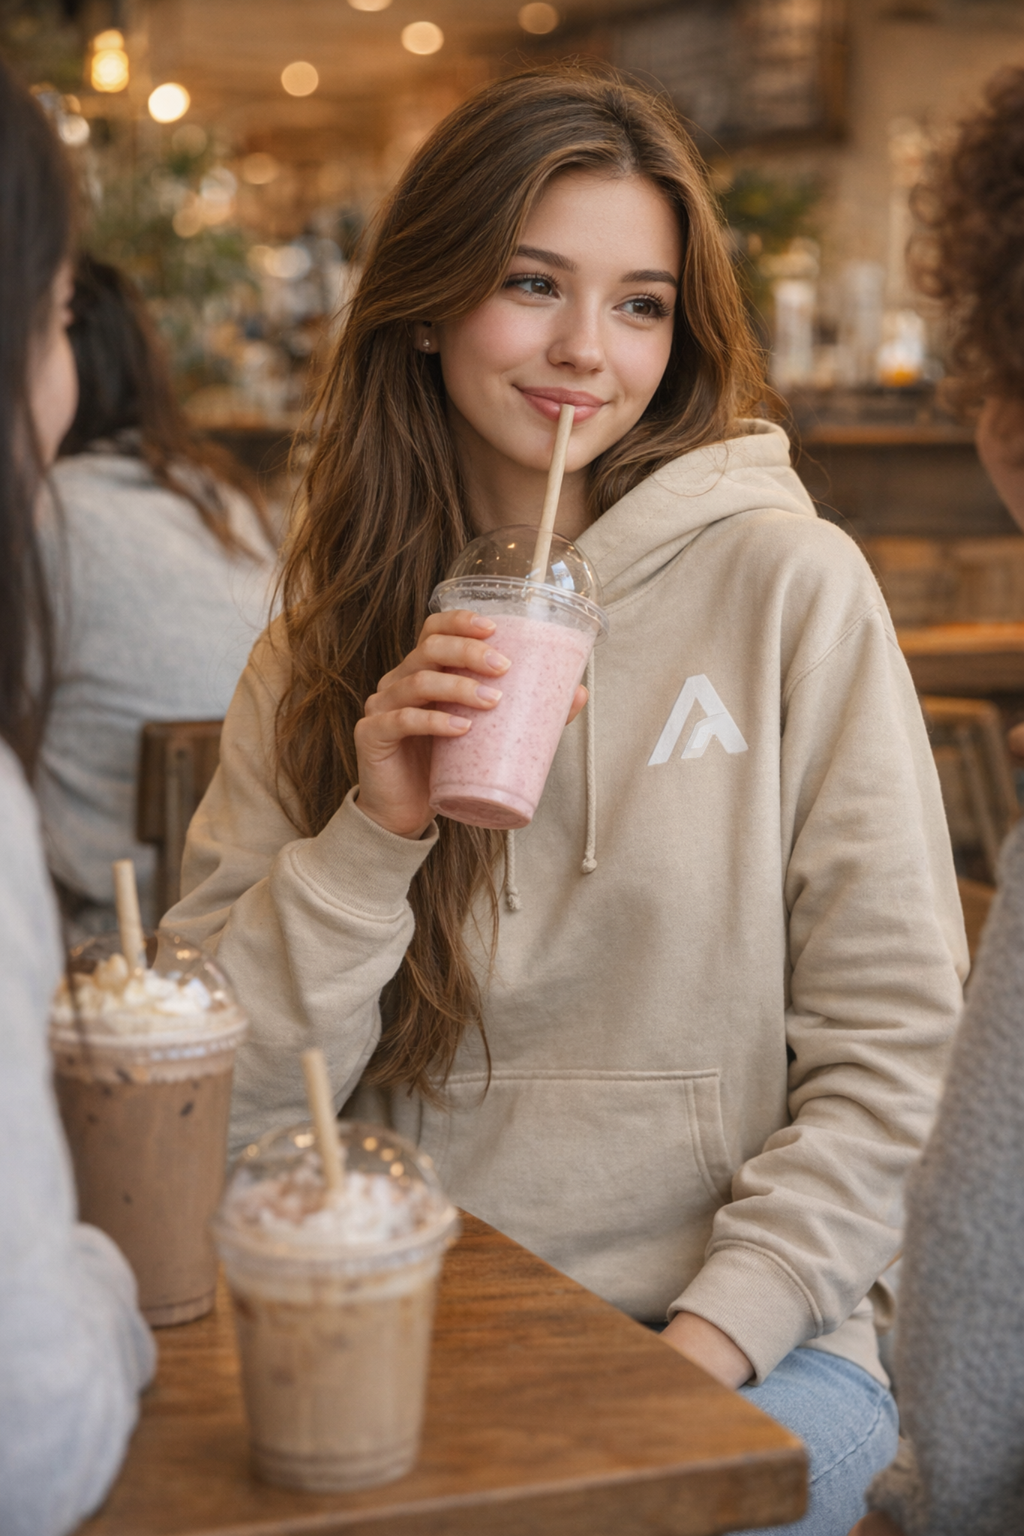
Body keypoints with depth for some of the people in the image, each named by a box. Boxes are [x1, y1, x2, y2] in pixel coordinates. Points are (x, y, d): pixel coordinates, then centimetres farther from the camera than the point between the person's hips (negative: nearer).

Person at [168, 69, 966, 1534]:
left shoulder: (789, 583, -4)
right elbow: (221, 1097, 0)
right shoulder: (321, 646, 5)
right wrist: (373, 835, -14)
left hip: (745, 1339, -2)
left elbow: (895, 1046, -4)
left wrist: (710, 1336, -13)